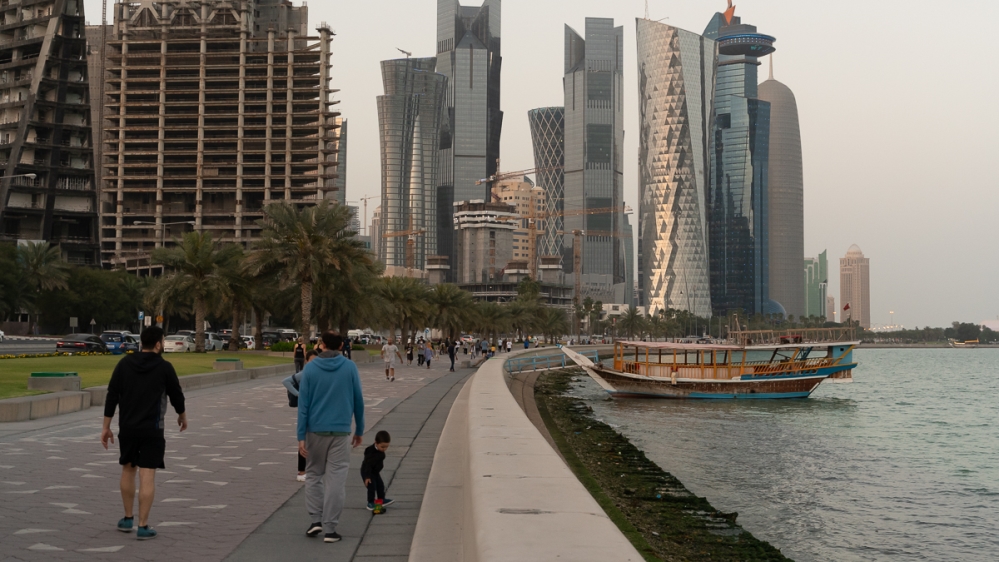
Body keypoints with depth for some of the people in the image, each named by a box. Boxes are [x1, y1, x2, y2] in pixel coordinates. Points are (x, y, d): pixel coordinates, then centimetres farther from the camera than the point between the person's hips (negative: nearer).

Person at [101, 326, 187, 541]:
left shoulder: (125, 364, 2)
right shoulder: (164, 367, -7)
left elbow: (112, 397, 0)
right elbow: (176, 395, 4)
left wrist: (106, 427, 6)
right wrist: (182, 416, 23)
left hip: (127, 427, 4)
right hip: (151, 429, -4)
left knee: (128, 469, 21)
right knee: (147, 476, -3)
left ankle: (128, 519, 27)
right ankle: (143, 526, -3)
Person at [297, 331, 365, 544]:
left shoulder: (310, 368, -2)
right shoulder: (350, 367, -2)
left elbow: (303, 404, -5)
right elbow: (358, 400, 2)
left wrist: (301, 436, -2)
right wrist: (359, 430, 13)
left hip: (315, 430, 1)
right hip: (341, 431, 0)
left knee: (313, 474, 17)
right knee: (336, 480, 3)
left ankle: (316, 519, 9)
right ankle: (329, 528, 2)